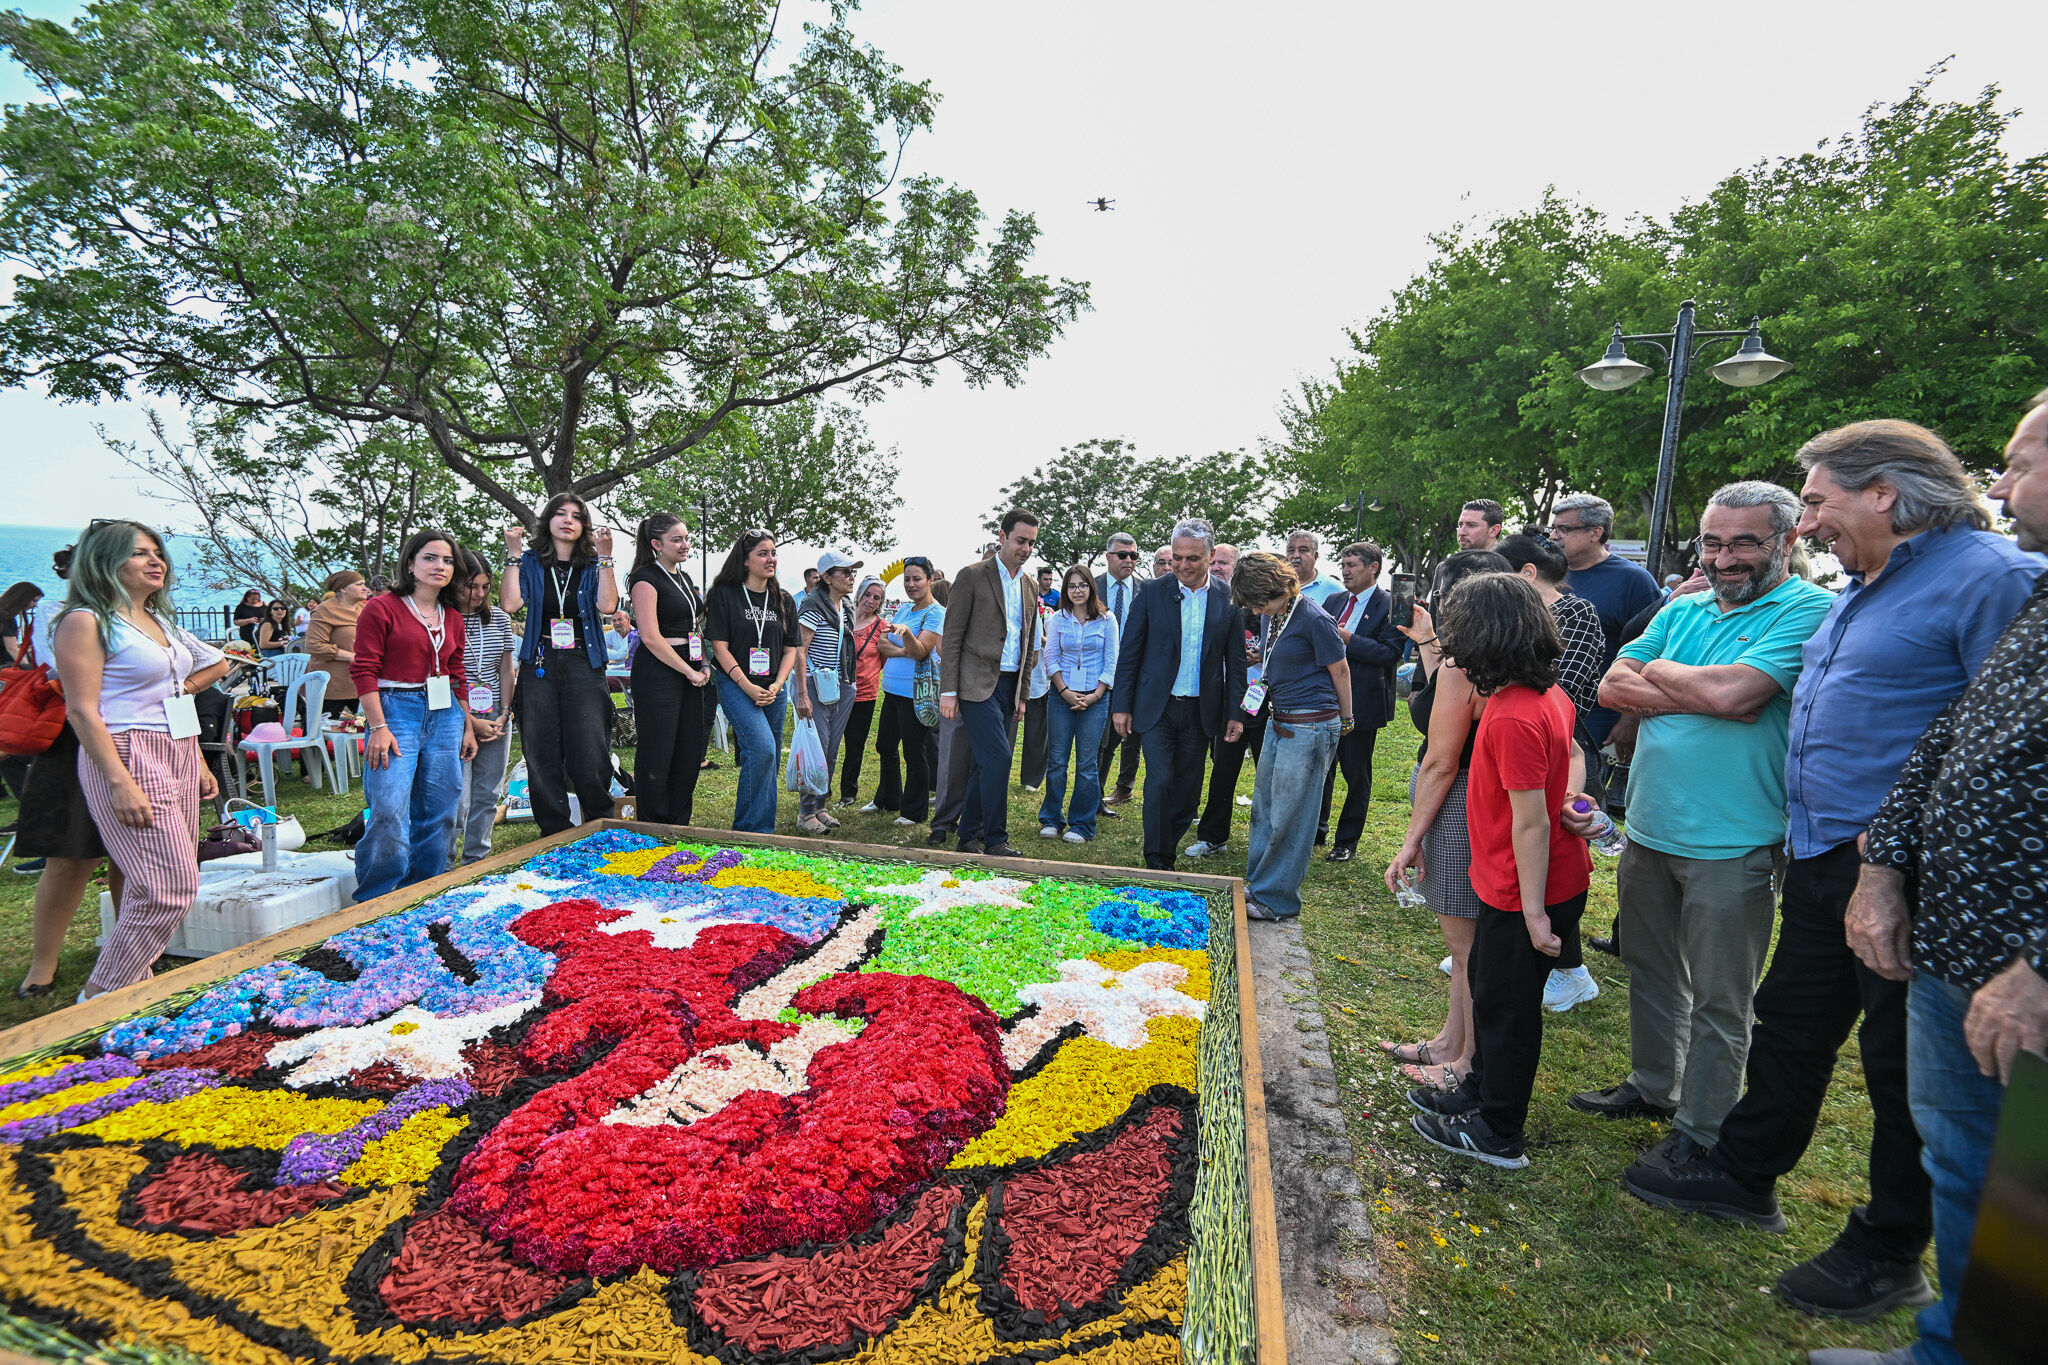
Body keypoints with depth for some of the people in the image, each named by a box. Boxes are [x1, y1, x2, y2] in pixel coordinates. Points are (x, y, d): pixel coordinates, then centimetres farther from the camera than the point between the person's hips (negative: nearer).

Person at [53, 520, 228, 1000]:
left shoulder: (159, 619, 17)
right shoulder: (87, 621, -7)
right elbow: (82, 711, -13)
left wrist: (200, 763, 19)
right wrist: (121, 782, -21)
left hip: (178, 756, 8)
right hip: (128, 758, -8)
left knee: (155, 885, 8)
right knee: (170, 885, -13)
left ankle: (134, 980, 17)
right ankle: (102, 995, 2)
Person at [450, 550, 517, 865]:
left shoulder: (499, 618, 9)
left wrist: (504, 714, 2)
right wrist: (471, 721, -11)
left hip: (495, 719, 5)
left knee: (487, 796, 9)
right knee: (458, 798, -6)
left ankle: (476, 861, 22)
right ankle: (444, 868, 10)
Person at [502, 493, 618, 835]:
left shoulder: (594, 565, 9)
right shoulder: (530, 562, 11)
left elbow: (607, 605, -10)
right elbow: (510, 603, -5)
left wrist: (605, 555, -10)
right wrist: (513, 554, -2)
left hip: (584, 664, -1)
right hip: (539, 665, 2)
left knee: (590, 756, -6)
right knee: (542, 756, 4)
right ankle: (555, 836, 16)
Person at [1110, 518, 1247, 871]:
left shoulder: (1228, 599, 2)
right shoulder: (1152, 592, -2)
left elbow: (1236, 662, 5)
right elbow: (1129, 653, 0)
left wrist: (1236, 713, 1)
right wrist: (1122, 706, -3)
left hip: (1201, 710, 2)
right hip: (1158, 707, -2)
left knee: (1188, 788, 8)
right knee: (1160, 782, -7)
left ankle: (1170, 847, 25)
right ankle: (1156, 861, 5)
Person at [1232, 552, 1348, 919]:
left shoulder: (1314, 620, -16)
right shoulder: (1269, 617, 9)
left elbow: (1340, 671, -6)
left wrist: (1345, 720, 4)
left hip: (1311, 727, -9)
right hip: (1280, 722, 9)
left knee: (1288, 818, -1)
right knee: (1263, 809, 15)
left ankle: (1278, 900, 12)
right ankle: (1258, 886, 29)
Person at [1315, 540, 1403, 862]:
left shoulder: (1389, 605, -8)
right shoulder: (1333, 600, 11)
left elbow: (1391, 652, -17)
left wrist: (1348, 639, -20)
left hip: (1362, 702, -6)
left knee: (1357, 775, 7)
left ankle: (1347, 842, 19)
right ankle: (1317, 829, 32)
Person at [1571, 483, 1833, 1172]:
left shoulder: (1810, 611, -11)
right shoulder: (1681, 611, 9)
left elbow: (1733, 691, -25)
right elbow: (1613, 686, 1)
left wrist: (1660, 672, -6)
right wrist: (1700, 695, -14)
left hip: (1732, 846, -6)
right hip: (1648, 830, 7)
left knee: (1717, 1001, 8)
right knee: (1650, 973, 20)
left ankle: (1702, 1131, 24)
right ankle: (1652, 1086, 39)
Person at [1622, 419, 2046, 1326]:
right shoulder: (1863, 588, 14)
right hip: (1821, 858, 9)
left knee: (1904, 1063, 7)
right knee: (1791, 1023, 19)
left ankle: (1890, 1252, 25)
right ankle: (1745, 1175, 35)